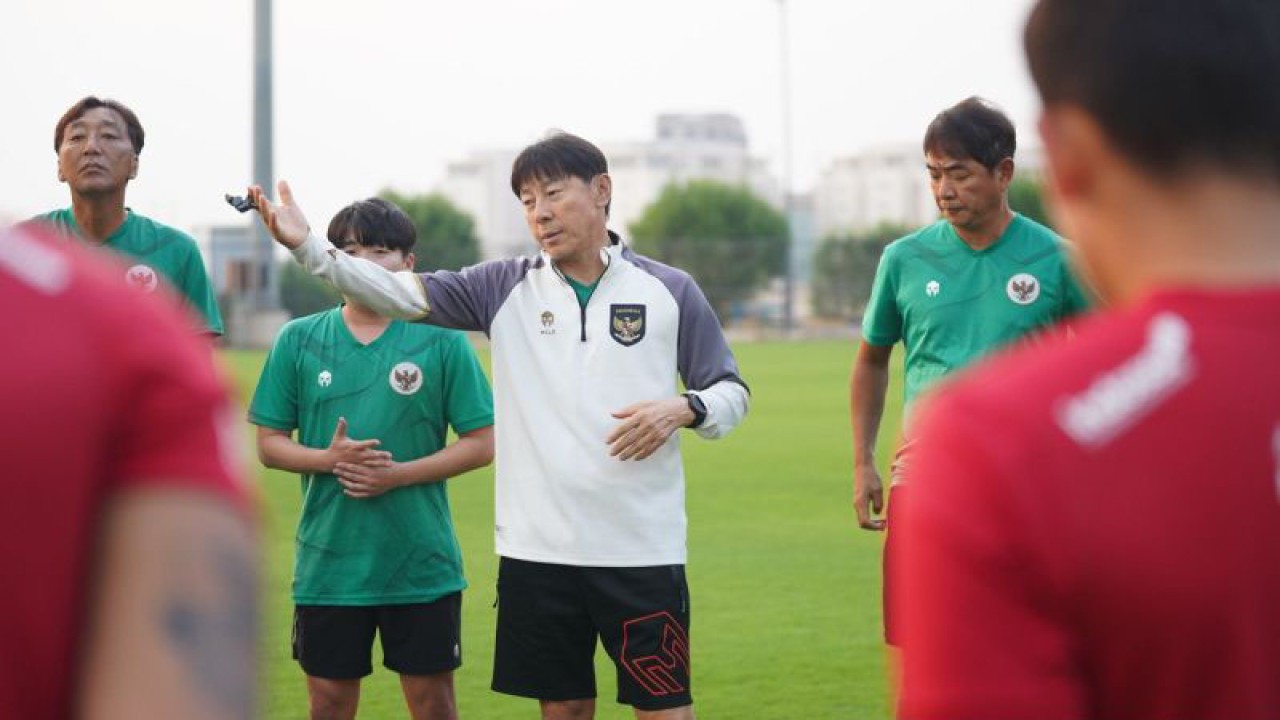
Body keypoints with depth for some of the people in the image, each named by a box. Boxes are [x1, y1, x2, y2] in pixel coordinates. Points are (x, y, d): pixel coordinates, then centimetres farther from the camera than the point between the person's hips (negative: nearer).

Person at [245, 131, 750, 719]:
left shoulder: (670, 291, 2)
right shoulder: (506, 287, 6)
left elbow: (731, 391, 8)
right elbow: (402, 293, -4)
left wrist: (682, 409, -13)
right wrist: (307, 245, -16)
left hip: (642, 550, -2)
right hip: (536, 549, 2)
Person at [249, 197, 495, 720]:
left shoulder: (442, 341, -1)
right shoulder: (298, 340, 4)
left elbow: (481, 444, -2)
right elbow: (269, 443, 6)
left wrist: (399, 473, -14)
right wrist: (329, 459, -13)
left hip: (422, 563, -2)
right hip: (327, 561, 2)